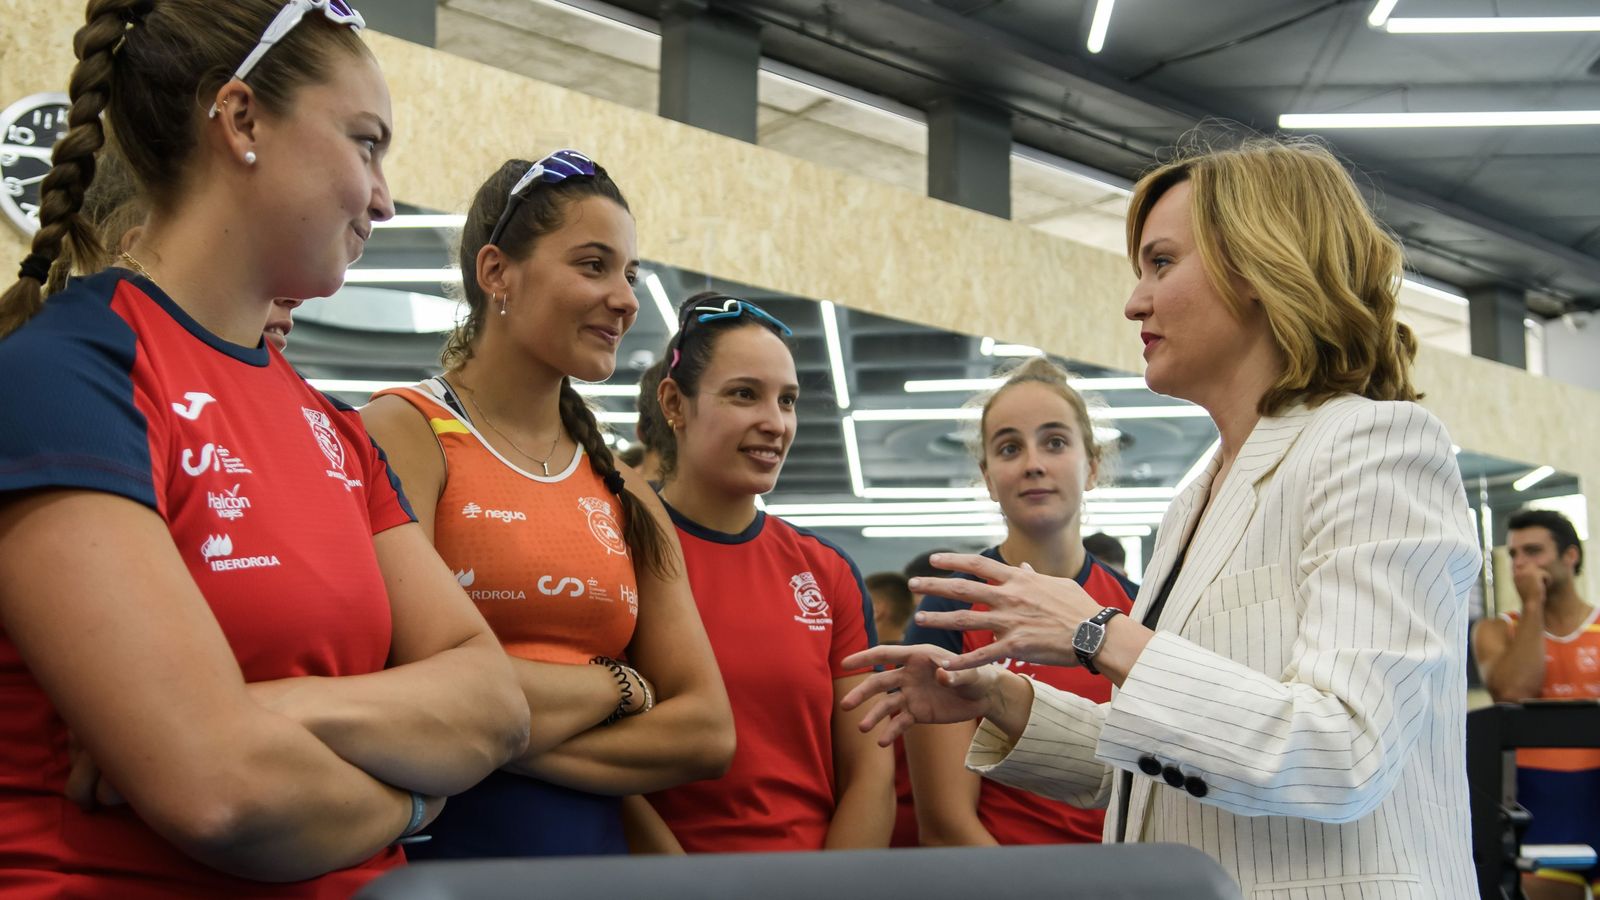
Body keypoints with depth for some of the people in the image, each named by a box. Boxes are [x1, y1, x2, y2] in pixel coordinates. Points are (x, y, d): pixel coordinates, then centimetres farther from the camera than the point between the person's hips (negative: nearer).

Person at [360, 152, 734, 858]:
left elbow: (708, 732, -1)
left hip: (593, 852, 5)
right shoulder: (407, 432, -8)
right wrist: (620, 685, -7)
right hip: (438, 848, -5)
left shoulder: (624, 494, 6)